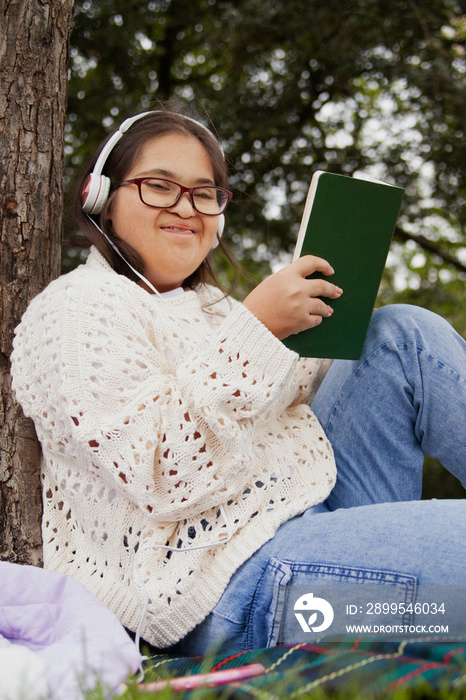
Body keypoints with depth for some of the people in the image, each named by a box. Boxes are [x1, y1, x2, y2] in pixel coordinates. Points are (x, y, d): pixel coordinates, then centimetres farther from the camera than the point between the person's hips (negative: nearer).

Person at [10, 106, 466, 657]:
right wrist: (255, 326, -20)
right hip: (228, 594, -9)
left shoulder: (199, 303, 22)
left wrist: (312, 321, 9)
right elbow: (162, 477, -20)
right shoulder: (74, 308, -6)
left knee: (403, 334, 3)